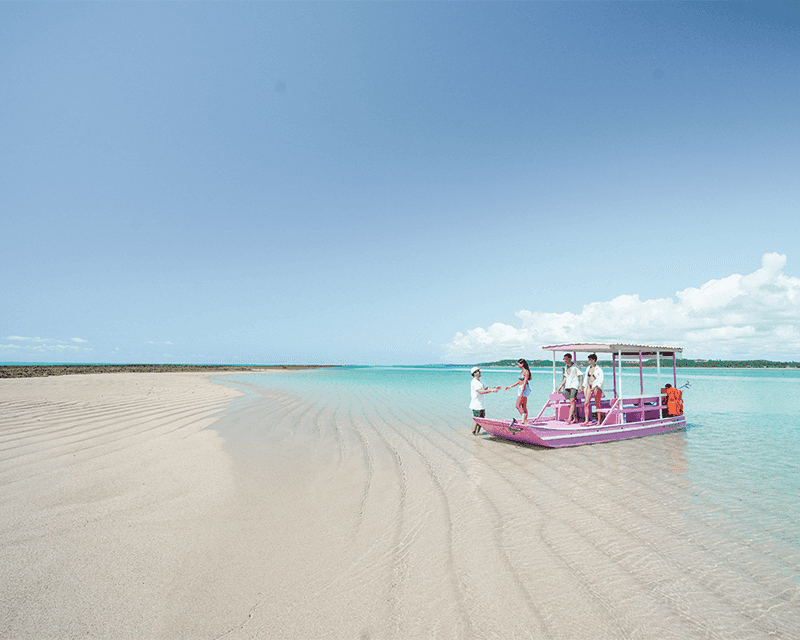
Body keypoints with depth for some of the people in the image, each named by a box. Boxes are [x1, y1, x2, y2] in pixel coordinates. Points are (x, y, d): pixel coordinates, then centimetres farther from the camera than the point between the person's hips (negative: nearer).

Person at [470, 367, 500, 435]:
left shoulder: (479, 381, 12)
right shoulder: (474, 382, -19)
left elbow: (486, 388, 14)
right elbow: (481, 391, -31)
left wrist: (495, 388, -1)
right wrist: (492, 391, -34)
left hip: (481, 404, 9)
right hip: (476, 405, -9)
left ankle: (477, 431, 27)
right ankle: (474, 432, 13)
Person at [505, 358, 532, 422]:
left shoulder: (526, 372, -12)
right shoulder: (522, 371, 16)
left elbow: (525, 383, -18)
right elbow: (519, 381, 21)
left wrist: (521, 393, -22)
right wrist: (510, 387, 21)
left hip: (525, 389, -10)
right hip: (521, 389, 10)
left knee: (518, 406, -14)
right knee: (523, 407, 9)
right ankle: (525, 420, 11)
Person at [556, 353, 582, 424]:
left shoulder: (575, 367, -6)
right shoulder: (566, 367, 14)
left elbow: (580, 376, -6)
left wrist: (581, 386, -14)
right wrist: (561, 386, 19)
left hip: (574, 385, -7)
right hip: (568, 386, 7)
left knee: (572, 401, -14)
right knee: (572, 402, 9)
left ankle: (569, 418, -21)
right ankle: (575, 418, 16)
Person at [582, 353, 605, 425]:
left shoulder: (599, 369, -6)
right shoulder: (588, 369, 12)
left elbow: (600, 380, -11)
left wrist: (595, 387, -20)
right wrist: (585, 386, 8)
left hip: (596, 387, -5)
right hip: (589, 387, 5)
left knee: (597, 405, 1)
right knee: (586, 403, -6)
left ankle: (599, 421, 11)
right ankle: (586, 420, -5)